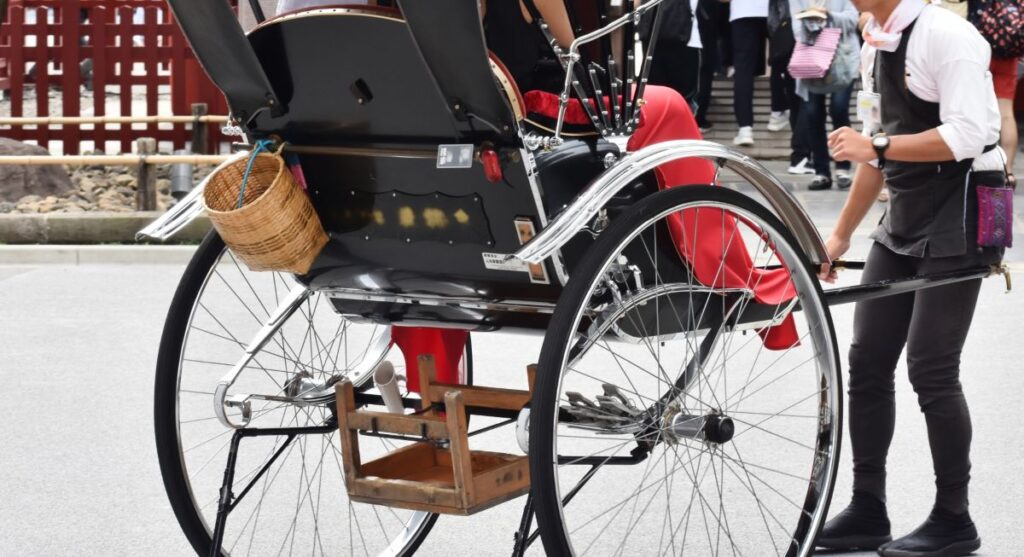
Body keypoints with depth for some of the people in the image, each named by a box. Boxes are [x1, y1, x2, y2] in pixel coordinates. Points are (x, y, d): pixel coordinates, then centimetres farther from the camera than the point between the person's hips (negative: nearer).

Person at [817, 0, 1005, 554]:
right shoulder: (874, 48, 10)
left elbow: (967, 135, -23)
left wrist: (876, 147, -23)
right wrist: (841, 234, 19)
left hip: (956, 218, -8)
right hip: (903, 218, 9)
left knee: (931, 369, -7)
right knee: (867, 361, 7)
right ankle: (868, 511, 17)